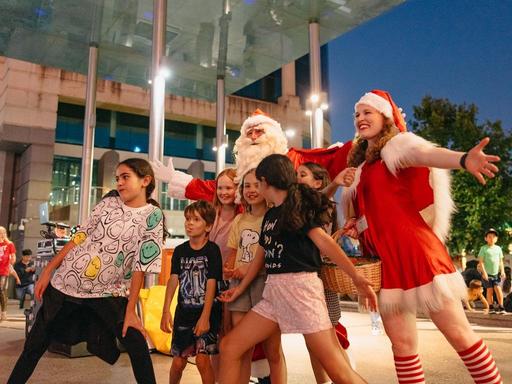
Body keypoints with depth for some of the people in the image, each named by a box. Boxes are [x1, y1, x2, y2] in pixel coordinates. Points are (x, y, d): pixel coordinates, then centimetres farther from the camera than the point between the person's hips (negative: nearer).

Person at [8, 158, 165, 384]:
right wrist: (48, 270, 3)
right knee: (35, 343, 11)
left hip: (107, 292, -3)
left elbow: (140, 266, -10)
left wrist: (130, 310, -13)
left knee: (136, 343, -9)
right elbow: (80, 237, 6)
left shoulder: (153, 217, -8)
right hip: (66, 282, 3)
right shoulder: (109, 202, 3)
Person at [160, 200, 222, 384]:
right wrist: (166, 311, -11)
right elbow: (173, 280, -2)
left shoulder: (212, 250, -7)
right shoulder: (180, 250, 5)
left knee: (202, 359, -9)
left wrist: (205, 316, -17)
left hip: (207, 313, -4)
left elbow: (211, 284, -12)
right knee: (178, 361, 10)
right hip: (184, 312, 4)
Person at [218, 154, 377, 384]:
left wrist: (357, 279, -22)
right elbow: (261, 253, 27)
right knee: (229, 348, 3)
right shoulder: (270, 214, 18)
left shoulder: (297, 204, -6)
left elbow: (323, 241, -16)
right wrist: (241, 288, 33)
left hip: (300, 287, -8)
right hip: (273, 291, 8)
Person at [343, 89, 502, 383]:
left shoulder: (397, 144, -2)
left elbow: (426, 154, -25)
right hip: (382, 260, 7)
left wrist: (463, 160, -45)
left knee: (458, 334, 0)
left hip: (414, 251, -6)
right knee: (402, 343, 9)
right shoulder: (359, 163, 18)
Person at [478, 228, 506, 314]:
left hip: (497, 273, 2)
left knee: (498, 288, -9)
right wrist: (484, 272, -13)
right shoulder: (484, 248, -3)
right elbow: (481, 261, -6)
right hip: (487, 273, -2)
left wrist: (502, 271, 2)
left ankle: (501, 307, -2)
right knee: (489, 290, 2)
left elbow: (501, 261, 12)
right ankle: (491, 308, 12)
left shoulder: (498, 248, 8)